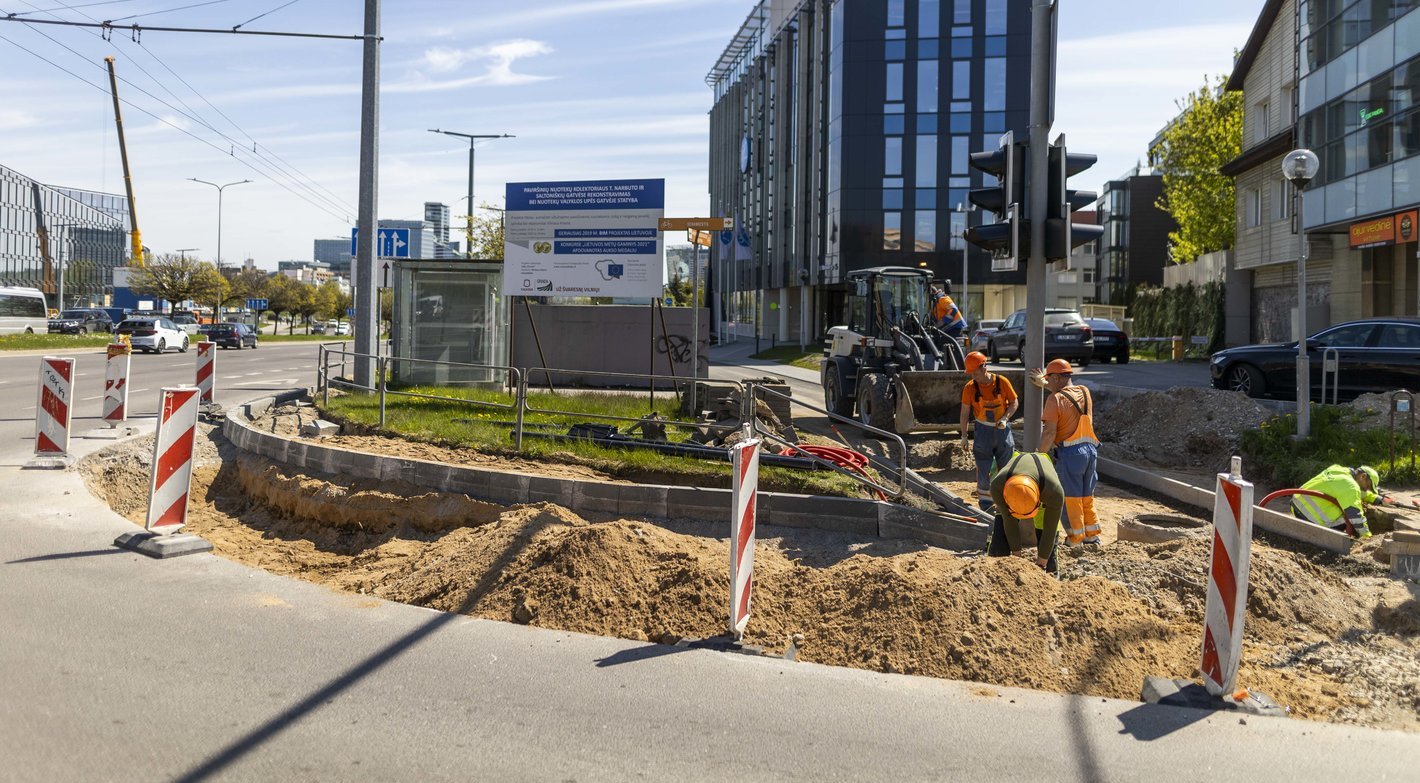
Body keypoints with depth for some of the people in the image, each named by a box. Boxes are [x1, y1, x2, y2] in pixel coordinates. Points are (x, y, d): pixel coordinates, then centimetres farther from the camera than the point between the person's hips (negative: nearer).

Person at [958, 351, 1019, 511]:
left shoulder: (1002, 382, -10)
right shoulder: (970, 387, -9)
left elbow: (1015, 403, 0)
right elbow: (965, 412, -3)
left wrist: (1005, 418, -16)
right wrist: (964, 435, -2)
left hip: (1002, 428, 0)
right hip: (983, 430, 0)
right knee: (983, 468, 1)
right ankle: (985, 505, 10)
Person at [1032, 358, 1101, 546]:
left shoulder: (1055, 399, -12)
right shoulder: (1085, 392, 8)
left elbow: (1049, 433, -16)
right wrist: (1044, 384, 34)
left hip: (1069, 453, -7)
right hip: (1090, 450, 7)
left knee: (1070, 499, 4)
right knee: (1087, 497, 18)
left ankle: (1076, 540, 10)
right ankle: (1092, 536, 24)